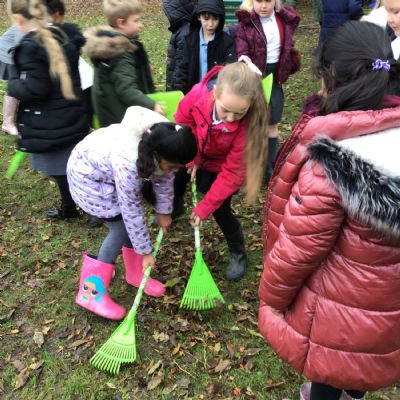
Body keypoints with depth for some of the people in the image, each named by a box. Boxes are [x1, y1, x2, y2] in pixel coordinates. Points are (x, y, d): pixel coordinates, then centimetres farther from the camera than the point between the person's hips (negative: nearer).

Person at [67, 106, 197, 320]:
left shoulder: (163, 144, -22)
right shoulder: (128, 163, -42)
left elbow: (164, 179, -3)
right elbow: (131, 212, -31)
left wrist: (163, 212, 6)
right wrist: (145, 252, -19)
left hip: (109, 165, 7)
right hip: (88, 173, -7)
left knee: (130, 220, 5)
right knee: (121, 226, -11)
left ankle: (135, 273, 25)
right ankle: (91, 292, -2)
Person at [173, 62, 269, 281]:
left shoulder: (250, 123, -41)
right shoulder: (198, 94, -36)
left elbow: (233, 172, -31)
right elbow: (183, 122, -12)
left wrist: (204, 207, -28)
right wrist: (193, 158, -13)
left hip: (220, 166, -4)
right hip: (195, 155, 4)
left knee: (220, 210, -7)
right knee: (175, 177, 23)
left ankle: (239, 254, 22)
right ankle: (175, 207, 60)